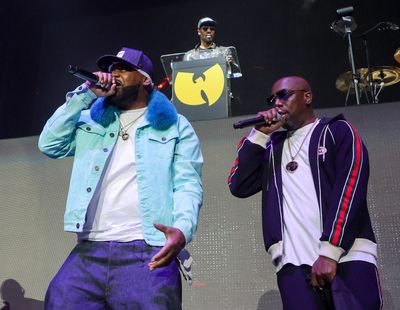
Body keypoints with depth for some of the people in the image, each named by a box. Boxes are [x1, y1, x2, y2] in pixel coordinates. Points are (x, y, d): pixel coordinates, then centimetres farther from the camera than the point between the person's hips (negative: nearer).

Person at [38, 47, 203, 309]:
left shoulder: (175, 126, 9)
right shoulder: (92, 120, 21)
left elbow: (188, 184, -1)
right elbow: (50, 144, 7)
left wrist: (182, 229, -20)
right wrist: (86, 94, 5)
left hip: (147, 255, -3)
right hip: (88, 254, 3)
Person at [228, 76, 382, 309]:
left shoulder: (338, 131, 9)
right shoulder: (273, 145, 21)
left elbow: (350, 189, -5)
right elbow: (239, 187, 9)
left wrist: (329, 252, -14)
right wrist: (260, 134, 5)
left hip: (348, 258, -2)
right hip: (294, 264, 3)